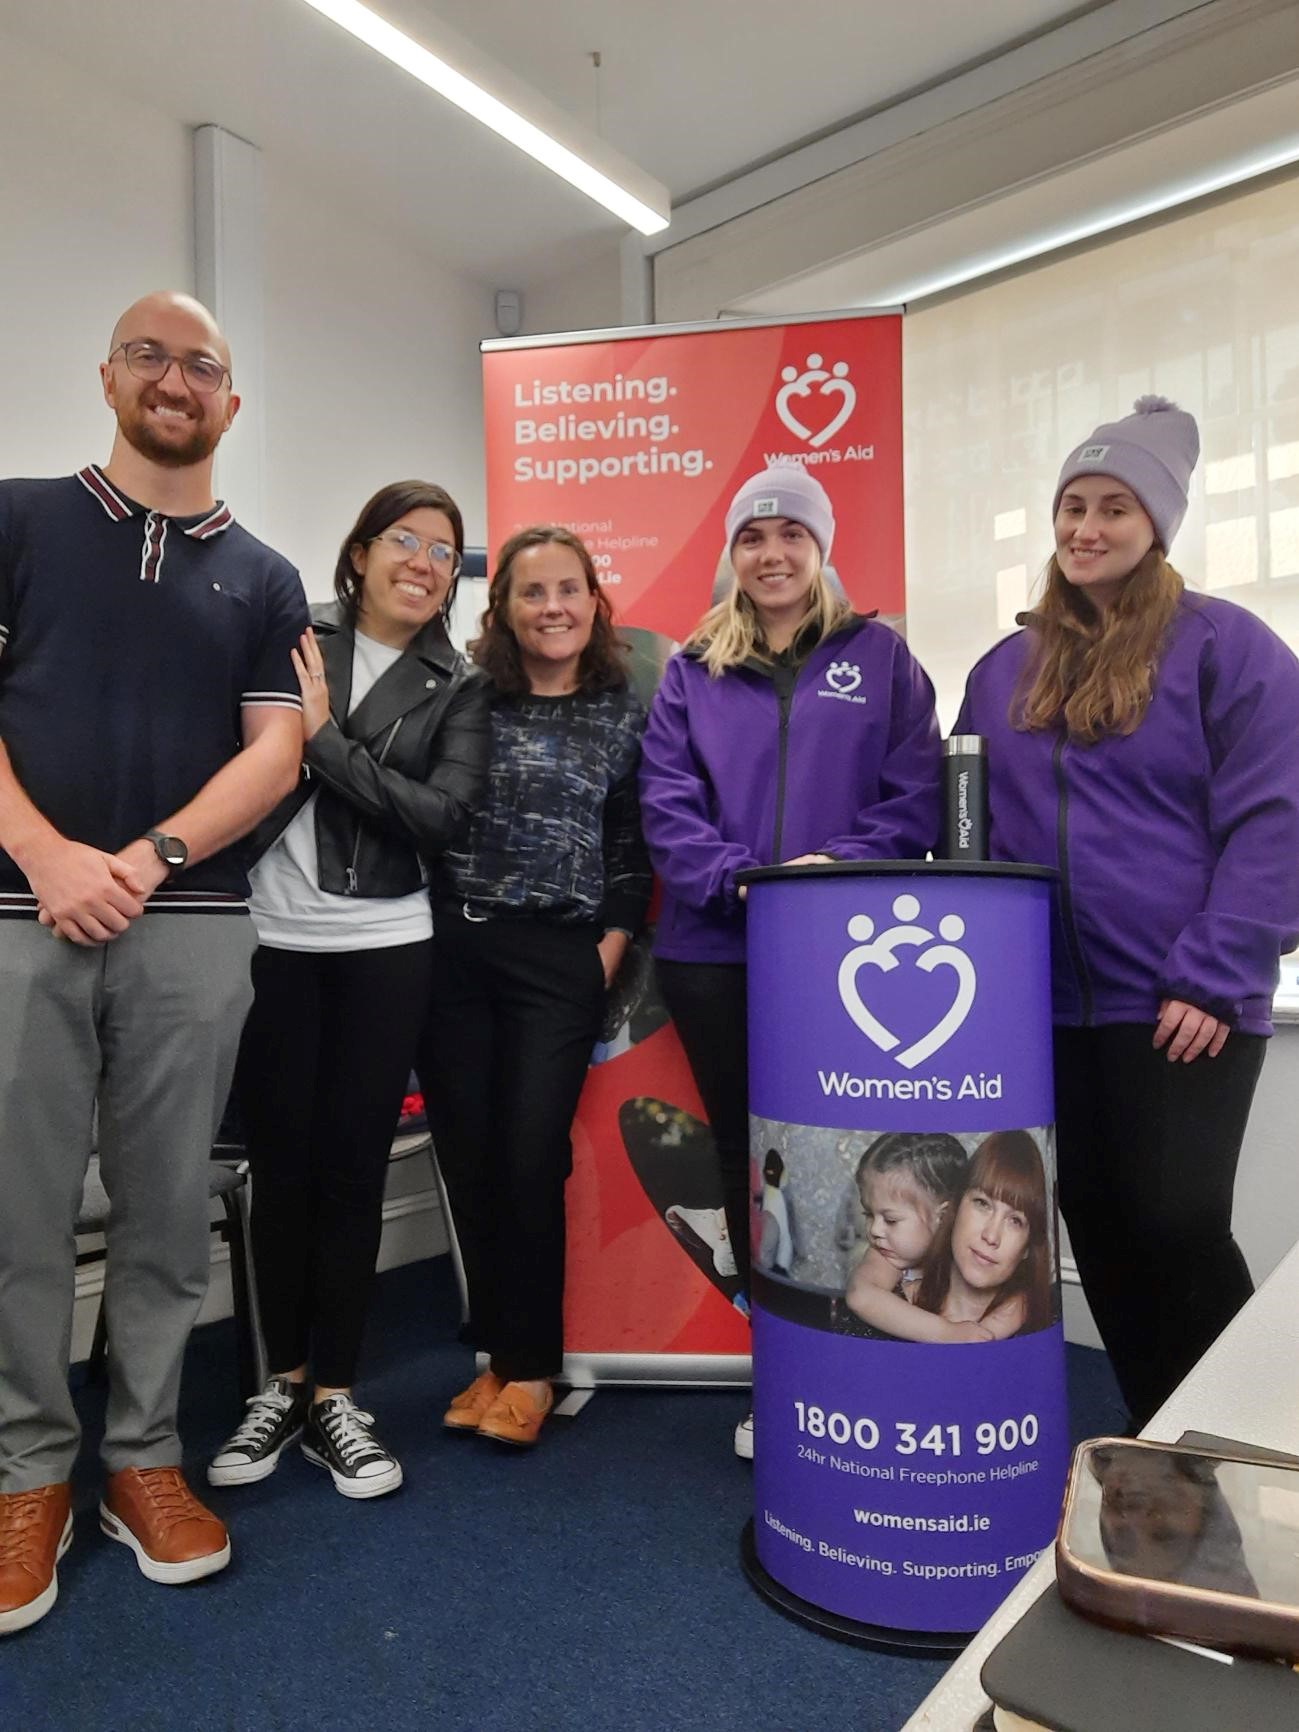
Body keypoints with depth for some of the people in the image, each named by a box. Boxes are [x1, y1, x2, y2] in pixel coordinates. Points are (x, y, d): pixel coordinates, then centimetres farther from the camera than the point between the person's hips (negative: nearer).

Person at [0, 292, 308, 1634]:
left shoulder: (262, 579, 12)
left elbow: (275, 754, 3)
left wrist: (151, 858, -11)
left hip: (194, 927, 1)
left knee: (167, 1211, 8)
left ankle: (144, 1456, 24)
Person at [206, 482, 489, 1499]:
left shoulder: (457, 690, 7)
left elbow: (442, 818, -7)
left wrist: (323, 737, -11)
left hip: (385, 947, 0)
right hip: (271, 939, 0)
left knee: (354, 1166, 6)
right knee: (279, 1162, 8)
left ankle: (334, 1396, 22)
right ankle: (282, 1383, 26)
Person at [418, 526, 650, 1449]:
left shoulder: (623, 716, 6)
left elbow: (631, 852, 5)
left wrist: (608, 952, -2)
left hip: (557, 959, -1)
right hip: (452, 950, 2)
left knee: (531, 1161, -4)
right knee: (468, 1160, 6)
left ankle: (530, 1365, 15)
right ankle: (496, 1351, 24)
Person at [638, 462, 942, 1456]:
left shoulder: (880, 656, 8)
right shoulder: (694, 671, 11)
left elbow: (917, 793, -1)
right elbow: (666, 803, 1)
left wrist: (841, 864, -17)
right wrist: (738, 878, -15)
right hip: (716, 951, 2)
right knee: (745, 1155, 10)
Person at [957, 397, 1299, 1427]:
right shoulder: (1005, 670, 12)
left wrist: (1214, 980, -16)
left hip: (1181, 1008, -5)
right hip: (1048, 1004, 5)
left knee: (1178, 1225, -4)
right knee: (1098, 1229, 12)